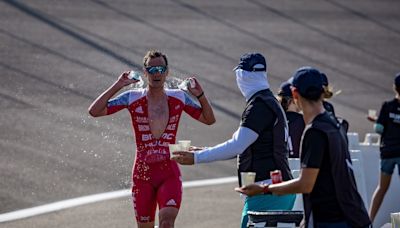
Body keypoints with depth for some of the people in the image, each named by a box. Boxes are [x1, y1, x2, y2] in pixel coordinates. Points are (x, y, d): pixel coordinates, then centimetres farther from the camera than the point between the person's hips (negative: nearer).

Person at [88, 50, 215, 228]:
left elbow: (209, 119, 13)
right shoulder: (132, 98, -1)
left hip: (170, 174, 0)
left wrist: (200, 95, -2)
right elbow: (94, 111, -7)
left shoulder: (178, 98, 4)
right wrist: (117, 86, -12)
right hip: (143, 174, 0)